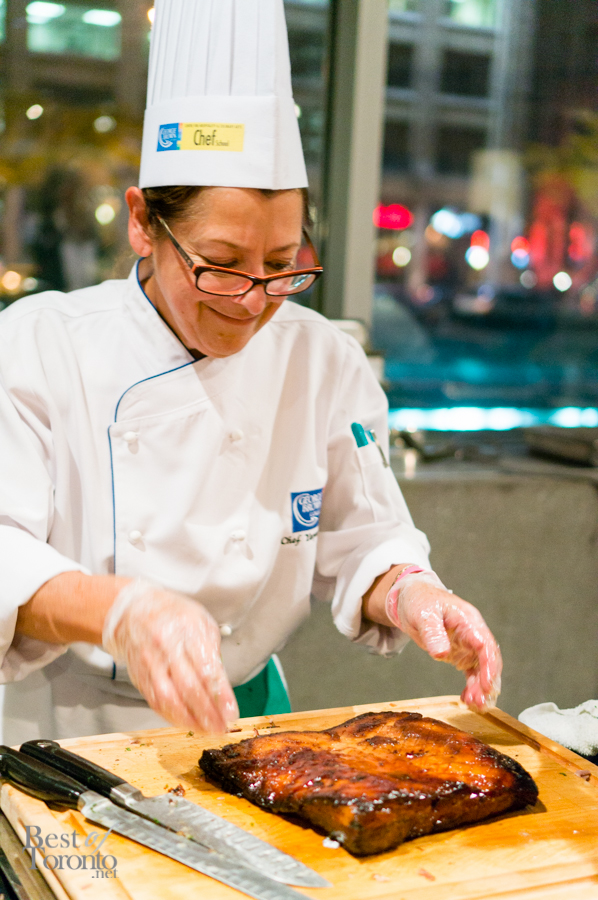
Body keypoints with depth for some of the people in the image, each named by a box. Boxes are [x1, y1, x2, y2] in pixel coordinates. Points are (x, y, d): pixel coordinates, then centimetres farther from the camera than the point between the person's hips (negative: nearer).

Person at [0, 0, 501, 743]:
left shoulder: (325, 362, 1)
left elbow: (360, 541, 6)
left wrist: (407, 592, -17)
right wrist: (116, 609, -36)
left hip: (242, 723, 1)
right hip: (70, 730, 0)